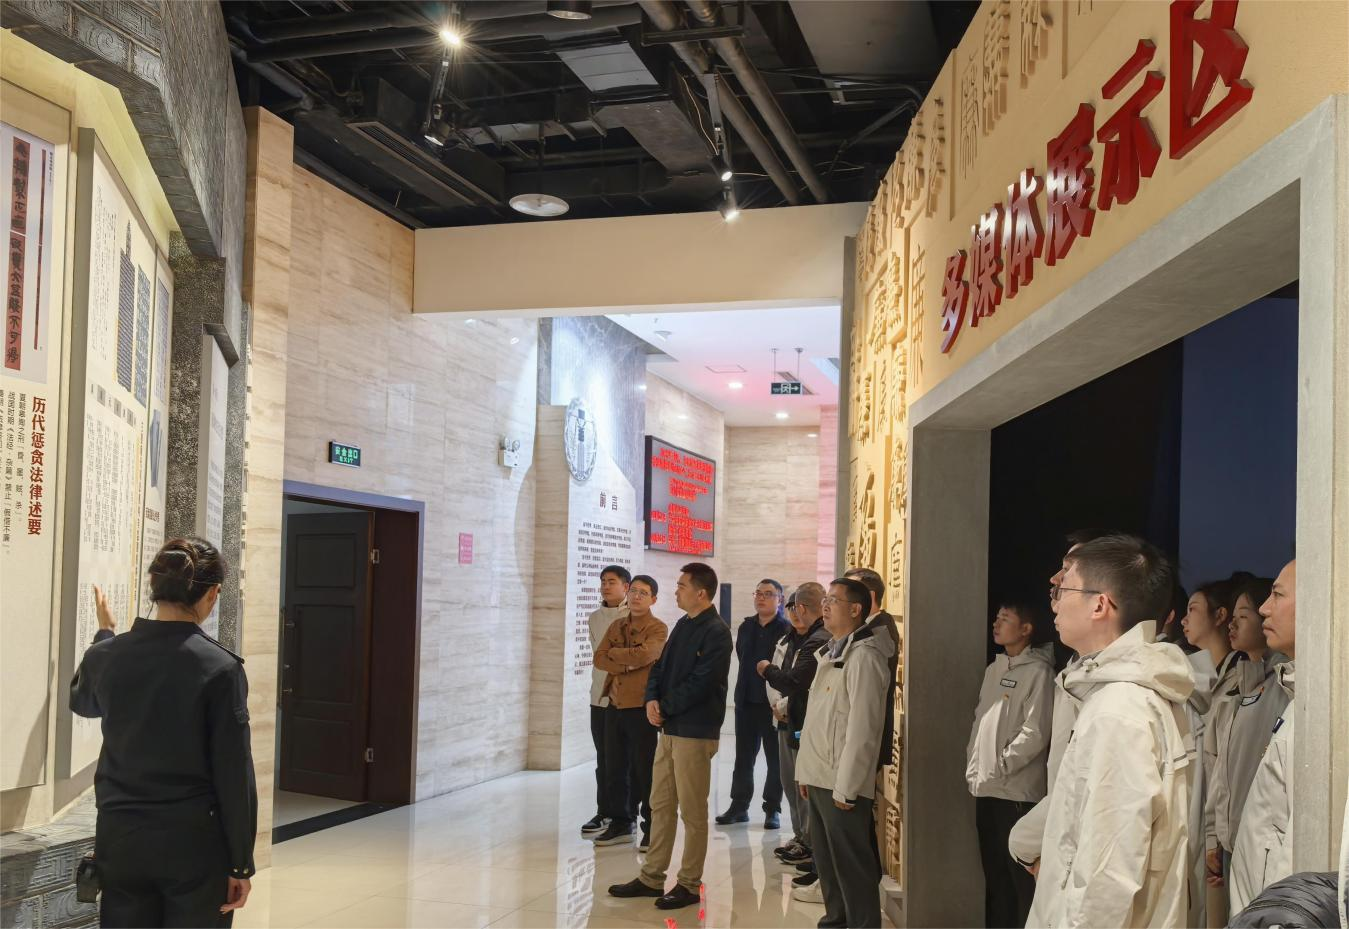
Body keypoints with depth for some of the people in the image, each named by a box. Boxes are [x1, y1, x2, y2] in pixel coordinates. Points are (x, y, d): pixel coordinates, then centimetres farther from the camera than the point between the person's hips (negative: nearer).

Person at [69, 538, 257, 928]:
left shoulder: (106, 657, -3)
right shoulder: (219, 667, -15)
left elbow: (82, 701, 23)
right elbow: (234, 774, -13)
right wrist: (241, 863, -4)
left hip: (121, 840, 4)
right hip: (194, 843, -4)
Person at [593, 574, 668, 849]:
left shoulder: (658, 629, -6)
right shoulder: (617, 626, 13)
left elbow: (643, 654, -23)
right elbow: (599, 659, 2)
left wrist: (614, 653, -8)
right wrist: (626, 665, -14)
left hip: (641, 707, -6)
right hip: (614, 705, 6)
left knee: (645, 770, 1)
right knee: (615, 769, 11)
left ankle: (652, 829, 10)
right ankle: (620, 824, 23)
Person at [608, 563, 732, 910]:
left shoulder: (716, 632, -13)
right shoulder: (682, 625, 14)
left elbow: (700, 683, -19)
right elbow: (660, 667, 13)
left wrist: (665, 708, -10)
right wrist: (651, 700, -5)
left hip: (695, 732, -8)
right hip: (669, 728, 9)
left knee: (692, 811, 1)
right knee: (661, 806, 13)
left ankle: (689, 885, 9)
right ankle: (652, 878, 21)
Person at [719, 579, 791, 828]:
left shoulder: (788, 630, -11)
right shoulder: (746, 627, 10)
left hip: (774, 703, -6)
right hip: (747, 701, 6)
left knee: (775, 758, 5)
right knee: (743, 757, 11)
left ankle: (773, 809, 13)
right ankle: (739, 806, 18)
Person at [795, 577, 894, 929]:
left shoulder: (863, 655, -14)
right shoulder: (830, 653, 15)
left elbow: (862, 728, -19)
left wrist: (845, 787, -19)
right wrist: (806, 771, 16)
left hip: (842, 783, -9)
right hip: (818, 778, 9)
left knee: (851, 863, -3)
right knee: (826, 858, 16)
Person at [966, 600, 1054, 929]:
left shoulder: (1038, 671, -9)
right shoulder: (993, 669, 14)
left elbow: (1035, 733, -16)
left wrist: (998, 768, -14)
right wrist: (973, 766, 7)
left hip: (1017, 791, -7)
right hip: (985, 789, 8)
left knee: (1021, 874, -2)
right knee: (994, 871, 15)